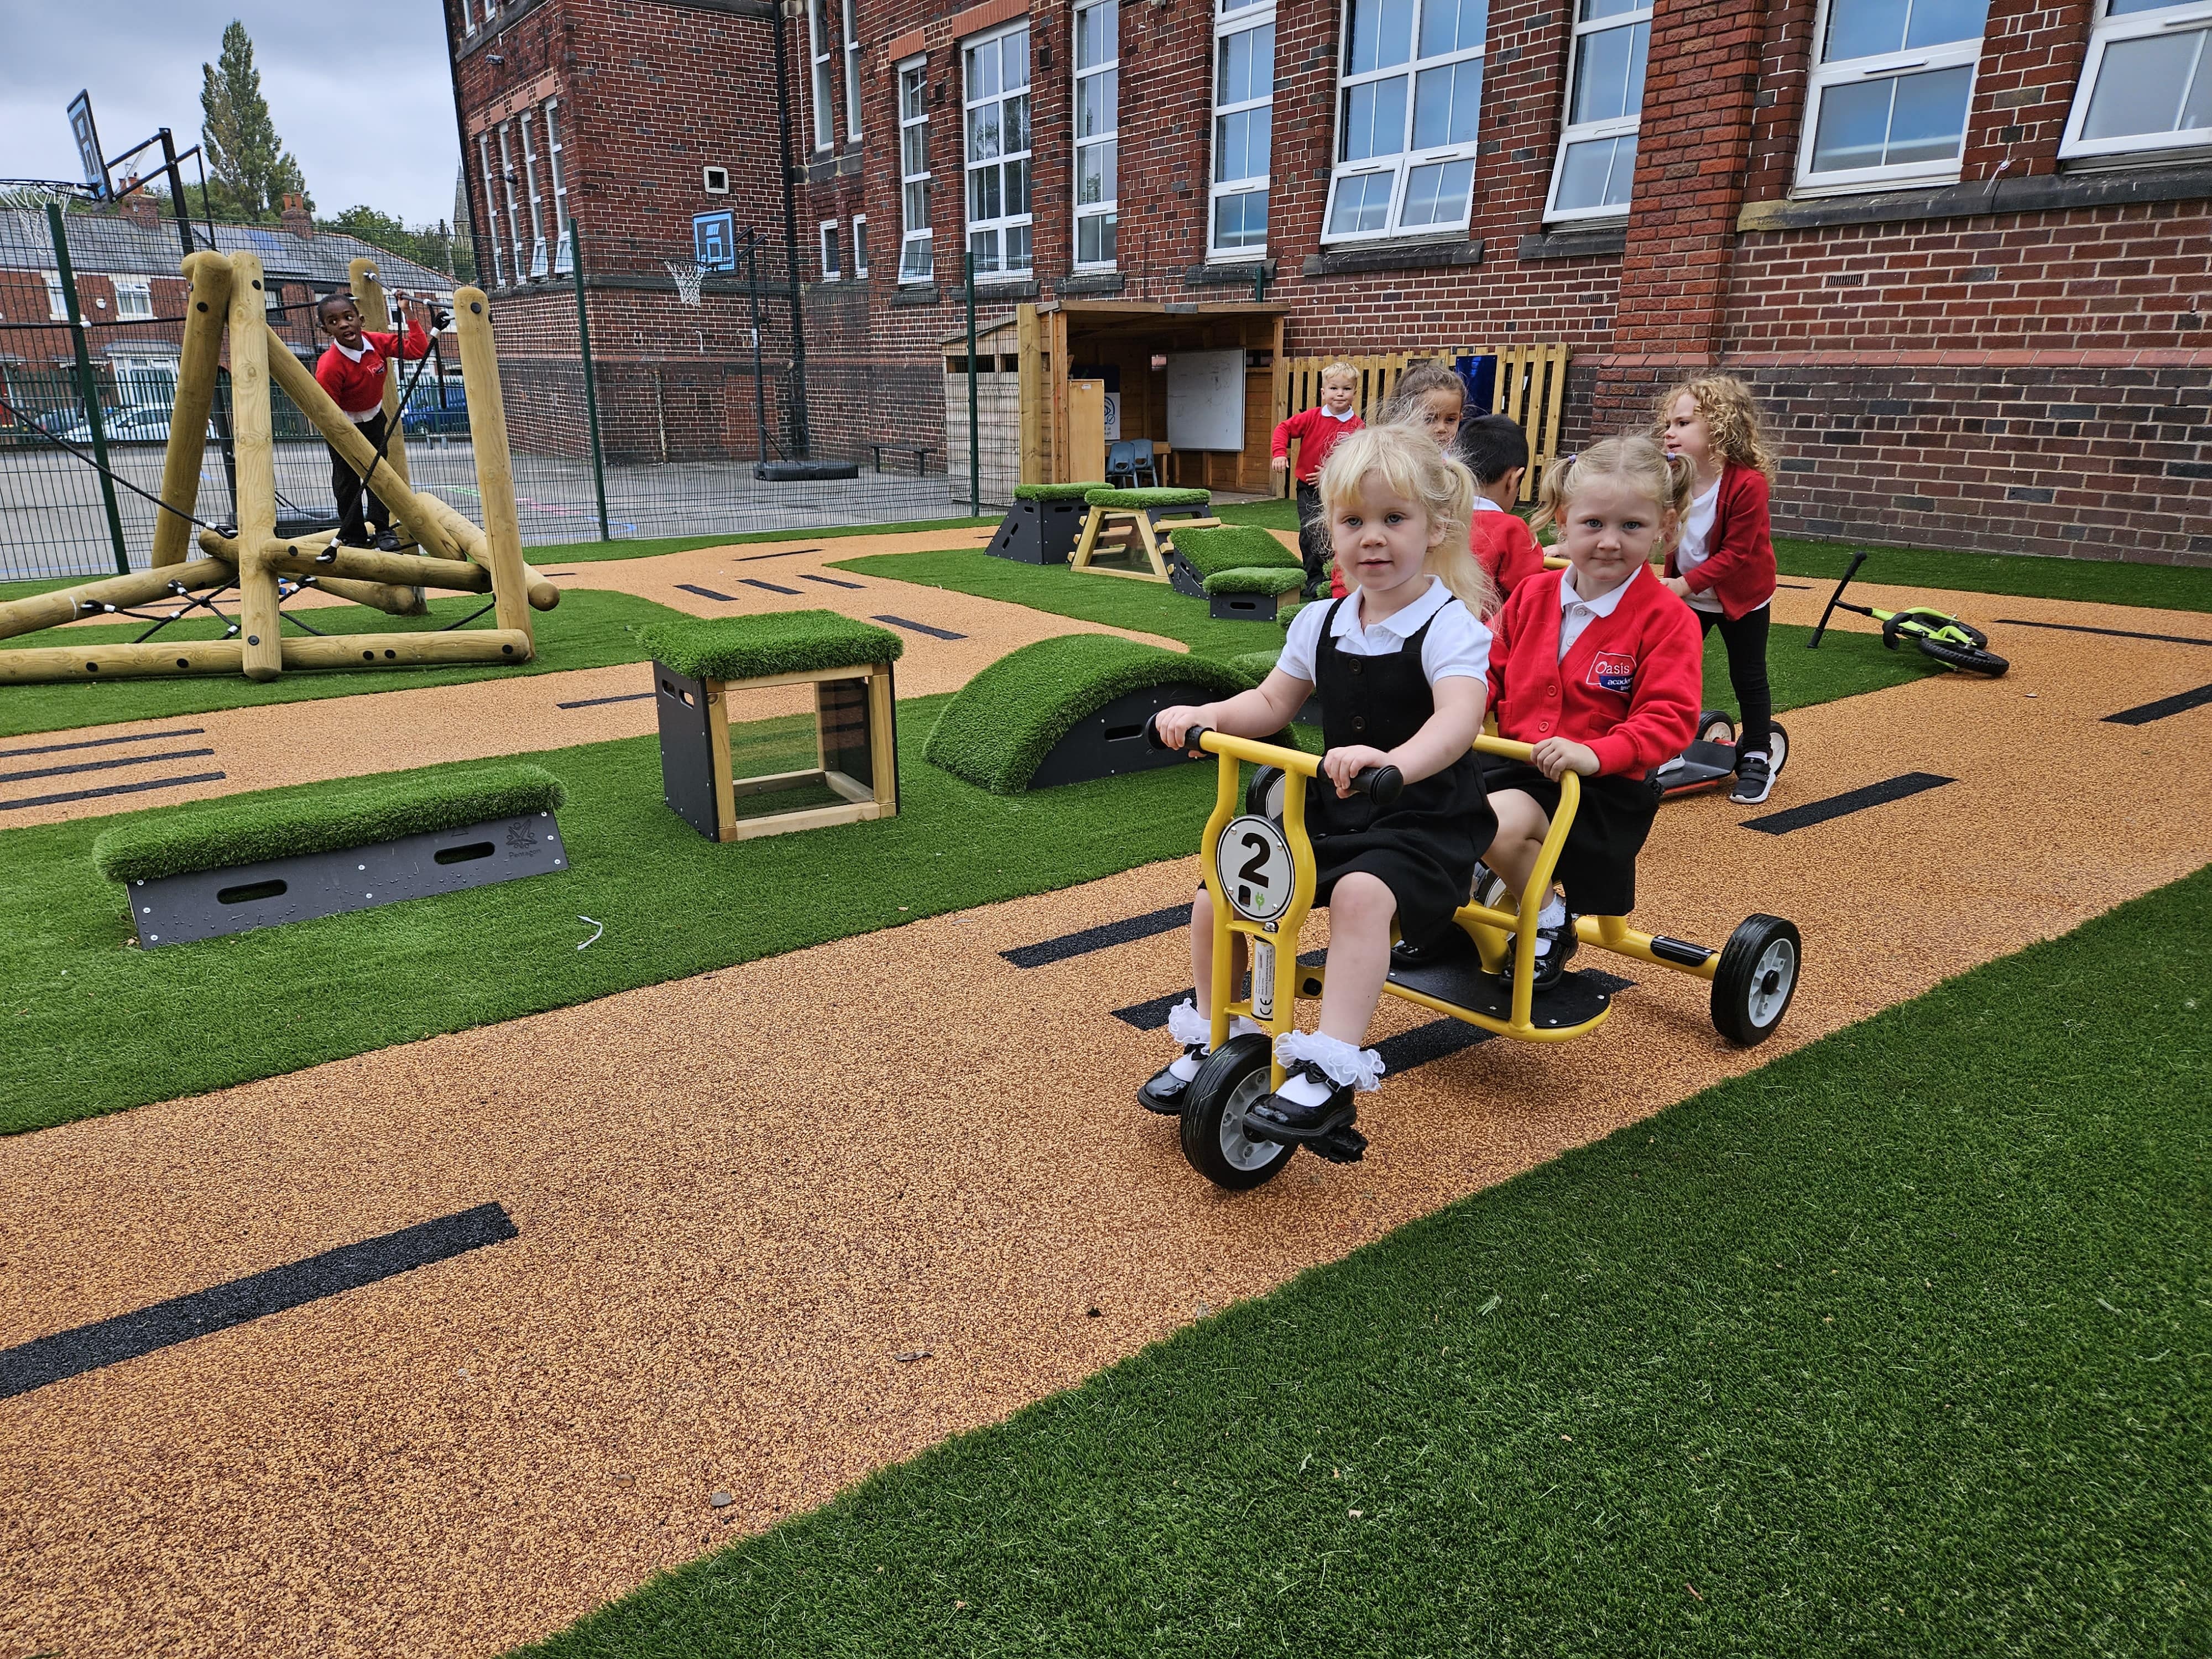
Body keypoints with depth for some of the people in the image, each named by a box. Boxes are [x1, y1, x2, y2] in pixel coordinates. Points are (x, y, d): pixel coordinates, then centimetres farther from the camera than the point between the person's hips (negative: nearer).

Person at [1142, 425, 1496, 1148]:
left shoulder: (1450, 626, -13)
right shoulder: (1321, 623, 7)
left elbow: (1458, 720, -30)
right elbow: (1272, 702, 13)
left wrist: (1394, 762, -51)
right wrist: (1209, 714, -8)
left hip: (1422, 824, -6)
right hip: (1330, 815, 6)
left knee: (1361, 894, -37)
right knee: (1217, 893, -6)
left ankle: (1330, 1071, -31)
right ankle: (1208, 1039, 15)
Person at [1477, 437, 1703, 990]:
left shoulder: (1666, 620, -10)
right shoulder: (1534, 595, 5)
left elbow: (1669, 719, -16)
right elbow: (1493, 666, 13)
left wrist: (1595, 753, -32)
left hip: (1601, 783, -5)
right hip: (1512, 759, 6)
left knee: (1501, 821, -30)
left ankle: (1551, 923, -2)